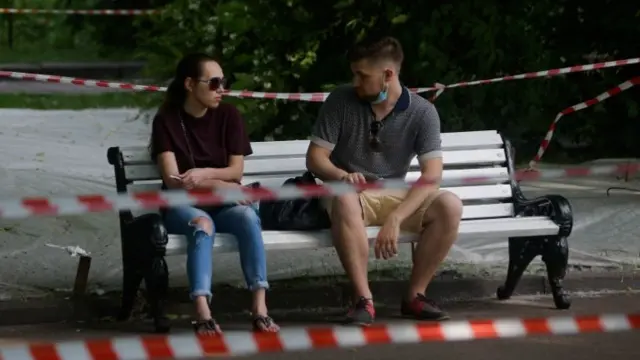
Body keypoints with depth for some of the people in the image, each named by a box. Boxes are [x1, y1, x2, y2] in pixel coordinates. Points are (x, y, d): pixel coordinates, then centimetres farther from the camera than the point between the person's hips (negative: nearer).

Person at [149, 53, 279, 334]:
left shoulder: (228, 115, 4)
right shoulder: (167, 120, -3)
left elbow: (236, 171, 0)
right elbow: (172, 179, -11)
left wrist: (204, 174, -20)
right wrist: (220, 185, -20)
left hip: (223, 203, 2)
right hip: (183, 204, -2)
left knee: (248, 216, -32)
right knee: (202, 223, -37)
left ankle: (260, 308, -39)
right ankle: (203, 314, -52)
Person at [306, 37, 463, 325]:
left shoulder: (422, 112, -8)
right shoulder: (341, 101, -7)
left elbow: (432, 175, -17)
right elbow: (315, 158, -6)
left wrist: (395, 218, -30)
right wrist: (341, 176, -30)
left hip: (395, 195, 2)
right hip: (350, 192, -2)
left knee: (449, 206, -25)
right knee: (345, 202, -39)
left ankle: (415, 295, -14)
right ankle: (363, 300, -33)